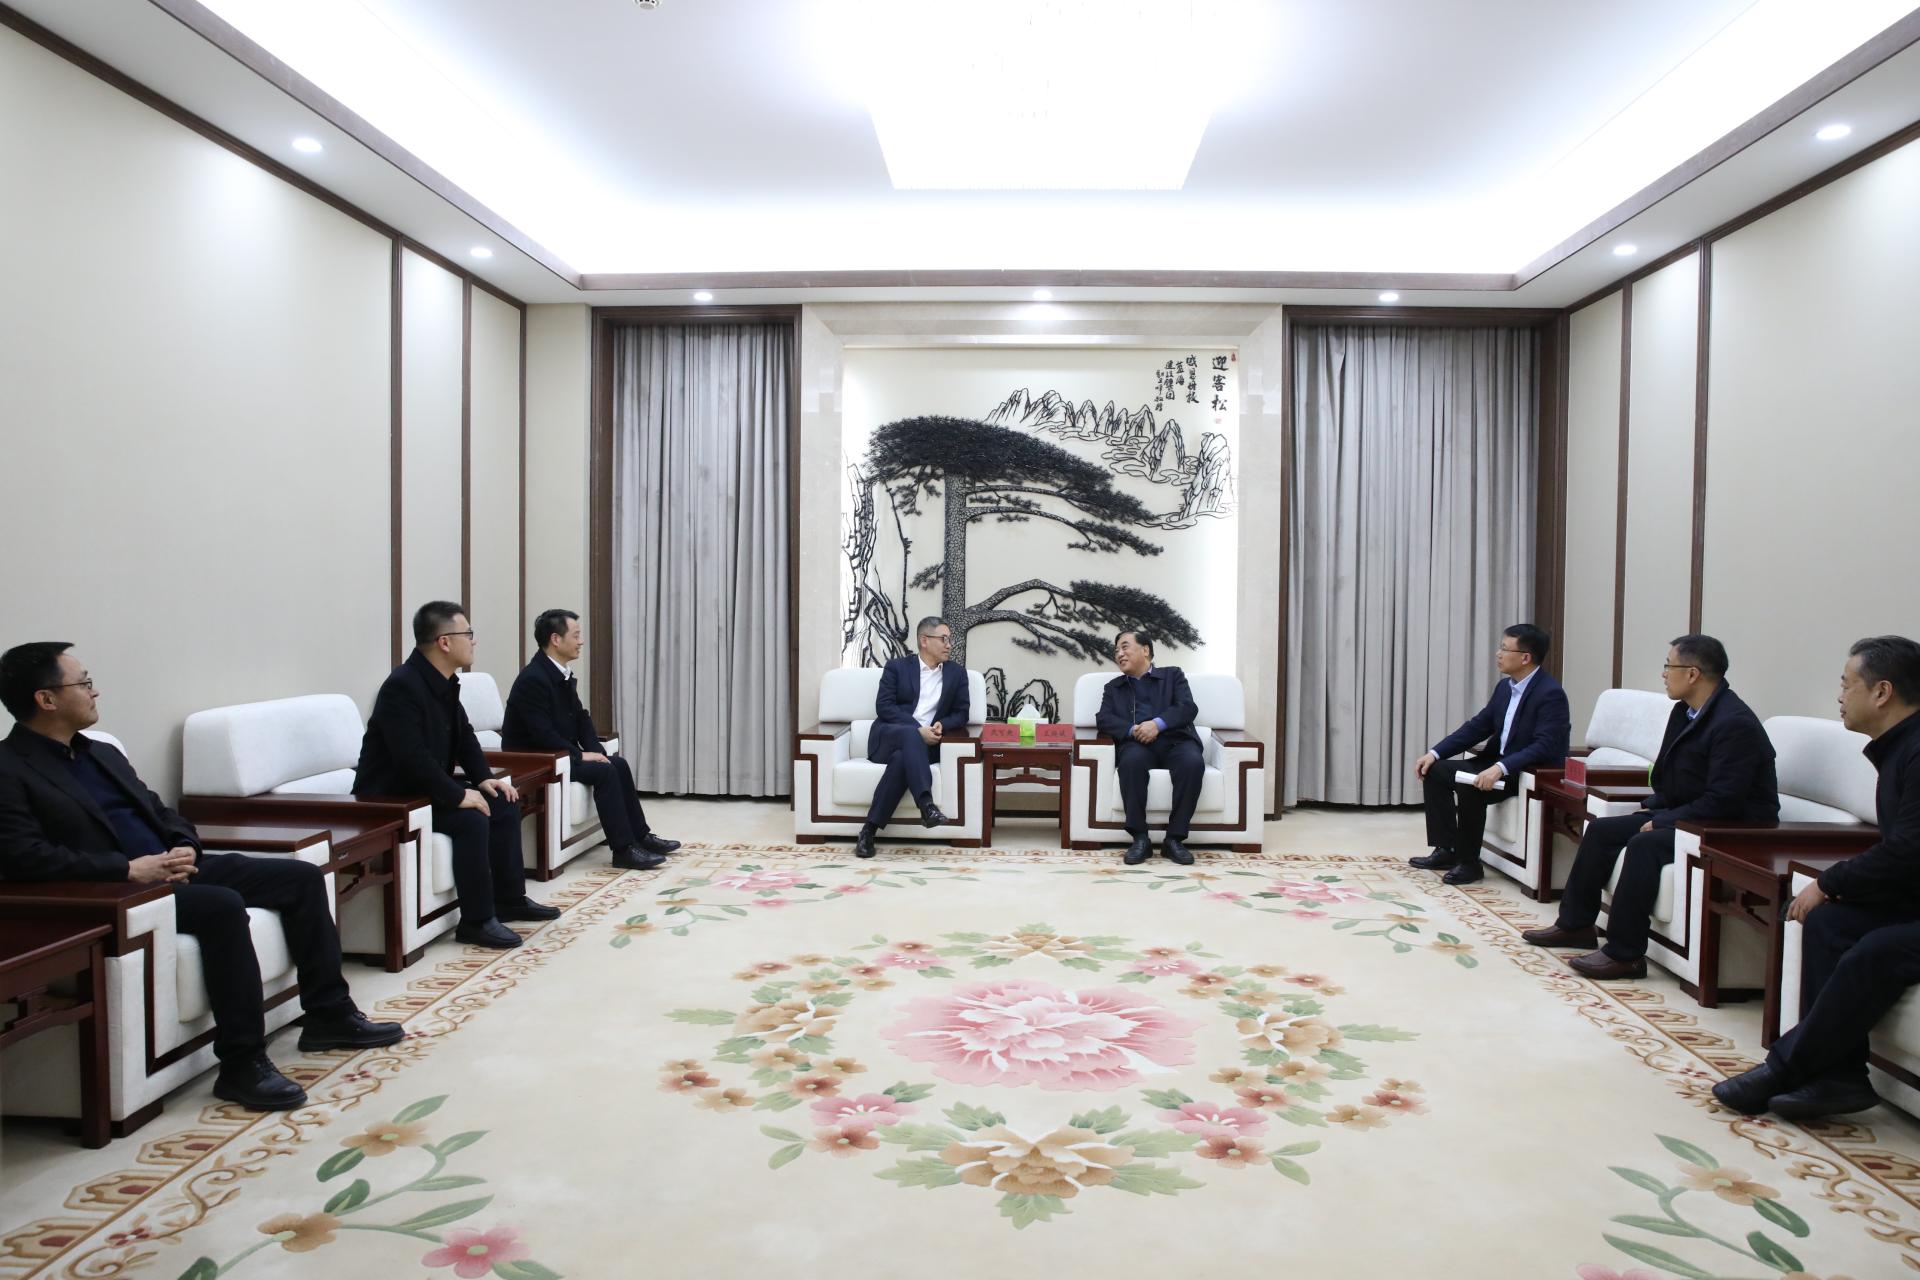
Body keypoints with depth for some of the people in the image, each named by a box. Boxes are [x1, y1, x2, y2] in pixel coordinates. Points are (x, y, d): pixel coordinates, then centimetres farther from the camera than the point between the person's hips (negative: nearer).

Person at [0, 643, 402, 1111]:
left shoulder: (103, 754, 20)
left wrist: (186, 847, -1)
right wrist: (128, 869, -24)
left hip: (174, 867, 9)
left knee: (303, 876, -2)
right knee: (223, 905, -34)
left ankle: (328, 1014, 5)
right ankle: (242, 1063, -26)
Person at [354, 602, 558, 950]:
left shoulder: (444, 680, 4)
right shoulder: (402, 686, -25)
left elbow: (464, 735, 14)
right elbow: (413, 758, -33)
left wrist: (483, 777, -1)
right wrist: (458, 795, -29)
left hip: (428, 786, 10)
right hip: (391, 795, -10)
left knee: (503, 802, 2)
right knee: (472, 818, -27)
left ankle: (510, 899, 11)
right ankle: (476, 920, -17)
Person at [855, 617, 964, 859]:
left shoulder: (957, 673, 16)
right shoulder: (897, 667, 8)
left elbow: (961, 713, 11)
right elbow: (884, 707, -4)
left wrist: (941, 725, -12)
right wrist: (918, 729, -18)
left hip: (924, 744, 2)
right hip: (888, 739, -1)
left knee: (902, 758, -36)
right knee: (910, 734, -39)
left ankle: (870, 829, -38)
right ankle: (926, 805, -55)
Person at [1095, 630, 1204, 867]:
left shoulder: (1172, 675, 20)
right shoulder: (1113, 687, 25)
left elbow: (1188, 708, 2)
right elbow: (1103, 720, 8)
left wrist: (1158, 724, -16)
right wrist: (1132, 730, -13)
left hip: (1174, 742, 0)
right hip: (1137, 744, 1)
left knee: (1193, 762, -35)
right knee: (1131, 760, -36)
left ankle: (1174, 839, -27)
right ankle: (1140, 838, -30)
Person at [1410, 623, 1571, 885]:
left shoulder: (1550, 693, -19)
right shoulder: (1505, 686, 7)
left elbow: (1545, 747, -27)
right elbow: (1477, 726, 9)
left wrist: (1500, 768, -37)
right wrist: (1435, 753, -1)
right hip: (1498, 762, 9)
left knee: (1469, 786, -30)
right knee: (1435, 772, -2)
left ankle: (1469, 862, -13)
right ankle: (1446, 851, 1)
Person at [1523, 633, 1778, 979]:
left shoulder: (1735, 723, -22)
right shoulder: (1686, 710, 8)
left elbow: (1723, 802, -27)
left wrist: (1662, 822, -21)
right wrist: (1652, 808, 4)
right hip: (1682, 815, 10)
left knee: (1644, 844, -30)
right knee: (1601, 830, 3)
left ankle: (1625, 954, -24)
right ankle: (1575, 924, 10)